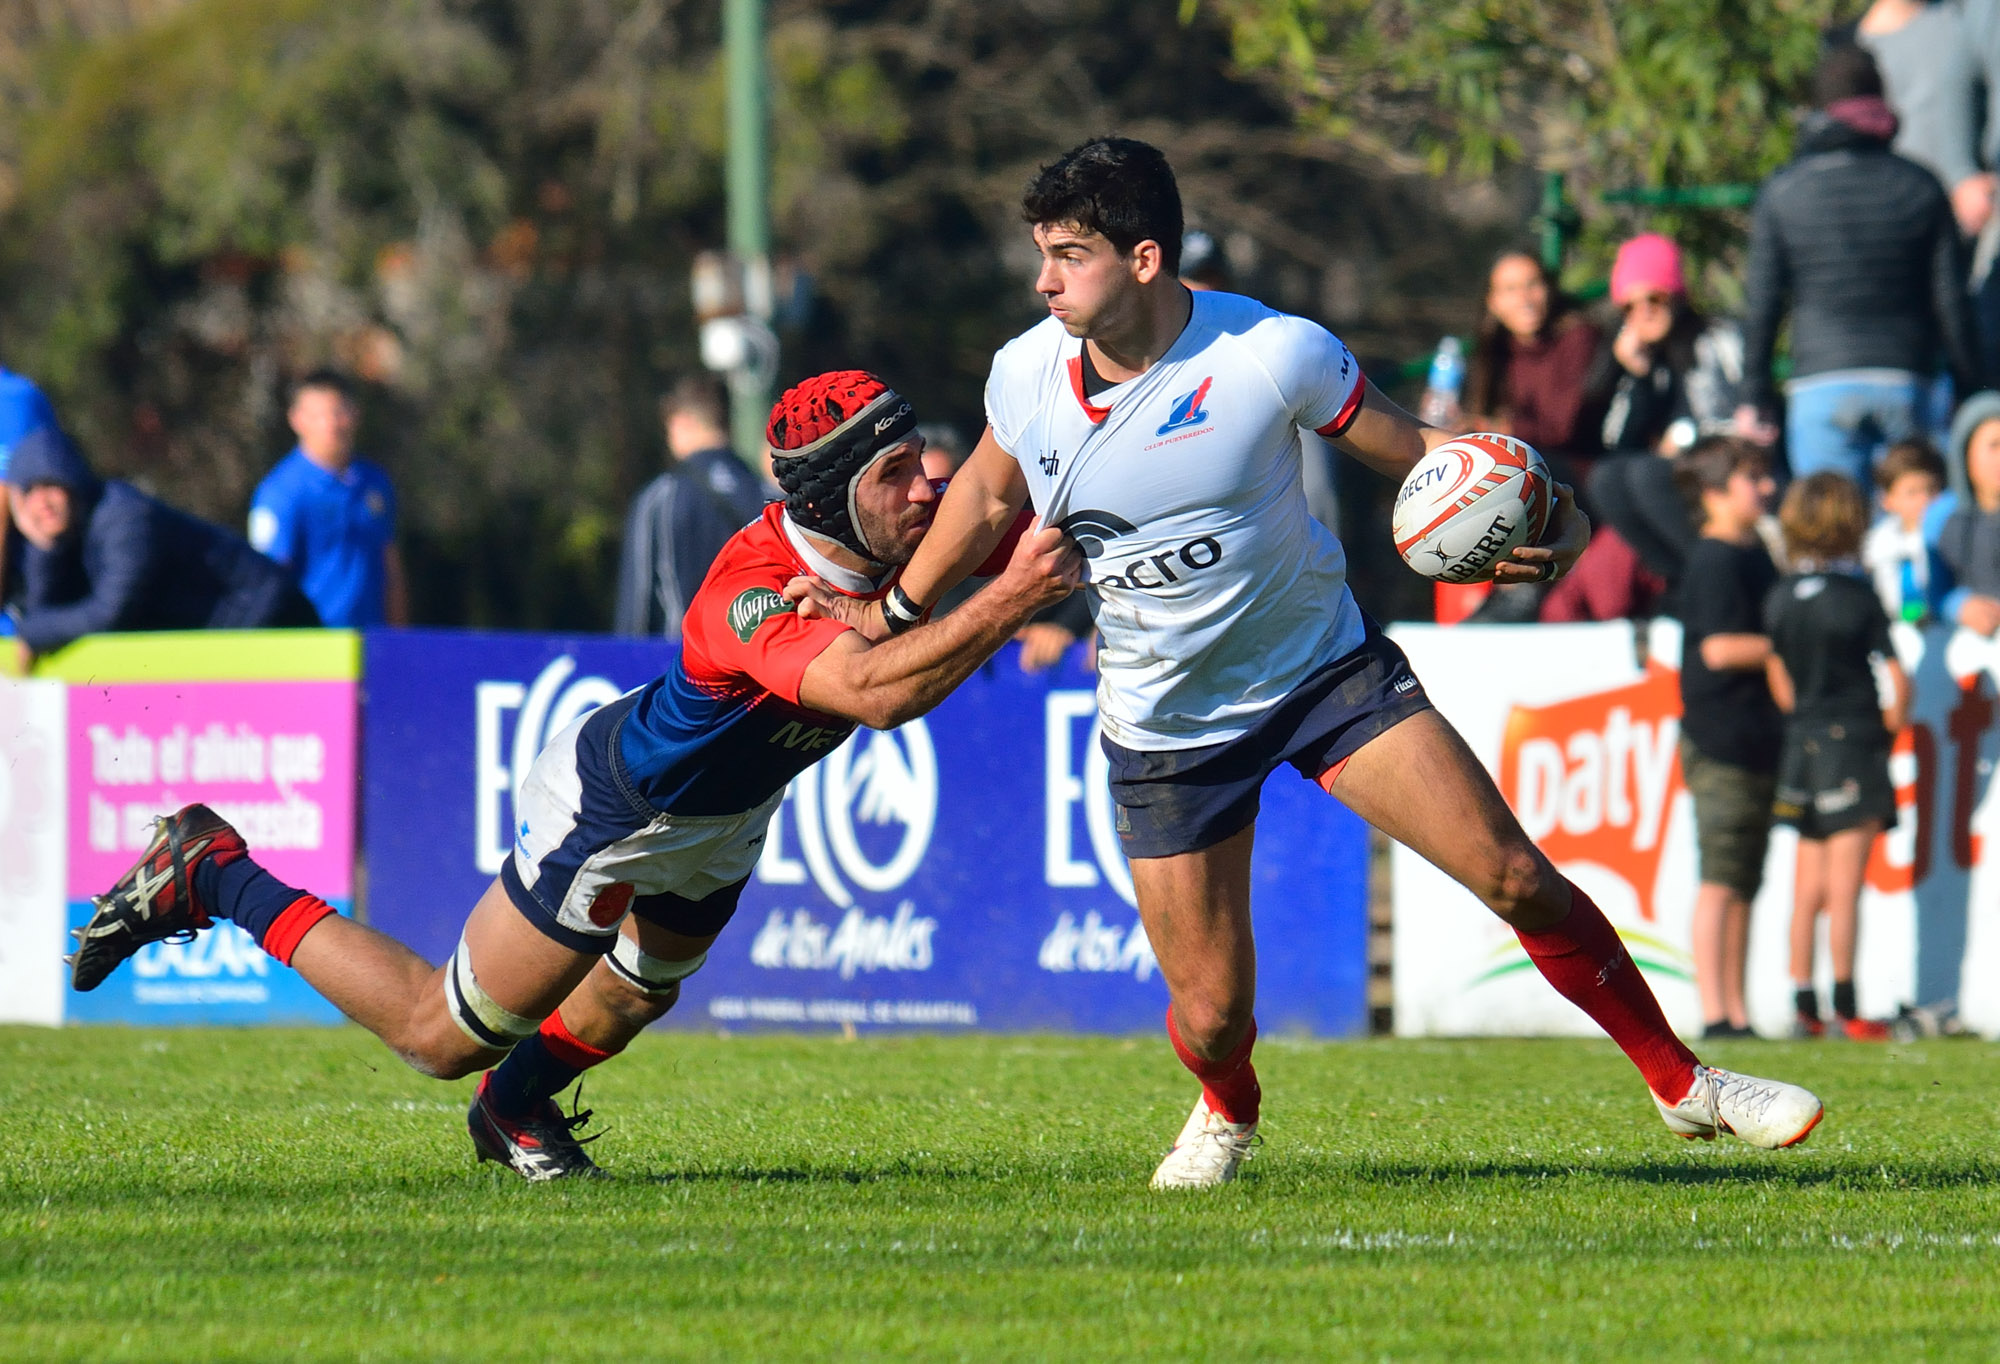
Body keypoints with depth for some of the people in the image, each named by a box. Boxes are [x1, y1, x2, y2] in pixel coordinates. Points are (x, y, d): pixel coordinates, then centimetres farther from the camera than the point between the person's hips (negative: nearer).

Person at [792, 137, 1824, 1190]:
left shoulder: (1274, 355, -20)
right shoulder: (1026, 376, -11)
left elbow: (1423, 455, -10)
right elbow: (987, 496, 11)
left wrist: (1553, 521, -27)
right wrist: (892, 616, 20)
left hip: (1328, 669, -1)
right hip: (1165, 728, 1)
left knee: (1516, 878, -11)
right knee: (1212, 1013, -2)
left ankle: (1681, 1082, 7)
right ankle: (1227, 1112, 37)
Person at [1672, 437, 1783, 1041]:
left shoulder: (1755, 555, 17)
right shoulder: (1714, 562, -12)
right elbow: (1719, 647, -20)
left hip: (1758, 738, 9)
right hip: (1720, 740, -9)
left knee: (1743, 884, 10)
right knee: (1720, 881, -9)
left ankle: (1736, 1013, 13)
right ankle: (1715, 1014, -9)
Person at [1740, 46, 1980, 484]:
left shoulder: (1782, 193, 1)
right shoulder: (1922, 188, 5)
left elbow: (1762, 305, 1)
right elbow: (1952, 303, 5)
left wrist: (1753, 398, 8)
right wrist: (1968, 390, 12)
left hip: (1822, 386, -1)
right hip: (1905, 383, 1)